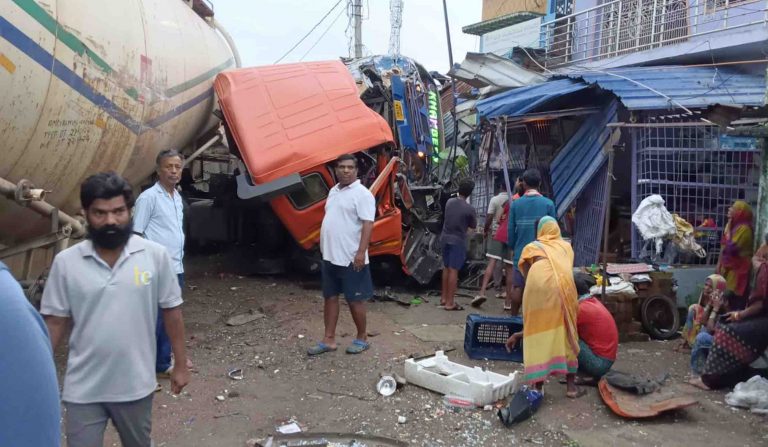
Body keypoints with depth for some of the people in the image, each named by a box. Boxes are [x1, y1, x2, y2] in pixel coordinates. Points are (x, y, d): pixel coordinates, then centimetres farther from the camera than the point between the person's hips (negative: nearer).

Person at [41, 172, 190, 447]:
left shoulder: (155, 255, -9)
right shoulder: (66, 262, -7)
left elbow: (171, 311, -1)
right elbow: (55, 322, 0)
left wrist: (181, 365, 3)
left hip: (136, 385, 0)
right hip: (82, 389, 0)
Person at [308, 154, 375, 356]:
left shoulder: (362, 194, -12)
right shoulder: (333, 191, 13)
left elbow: (368, 224, -18)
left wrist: (361, 252, -25)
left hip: (351, 259, -8)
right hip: (330, 256, 8)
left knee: (355, 300, 2)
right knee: (330, 297, 12)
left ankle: (362, 338, 17)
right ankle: (329, 340, 20)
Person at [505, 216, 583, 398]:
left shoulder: (531, 248, 30)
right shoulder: (566, 246, 36)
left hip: (538, 281, -1)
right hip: (562, 282, 1)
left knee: (537, 331, 7)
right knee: (566, 331, 14)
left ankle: (538, 386, 7)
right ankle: (571, 385, 18)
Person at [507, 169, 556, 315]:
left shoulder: (516, 204, -3)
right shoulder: (548, 204, -6)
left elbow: (511, 230, -1)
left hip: (521, 253, 1)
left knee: (518, 287, 10)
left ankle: (513, 318, 19)